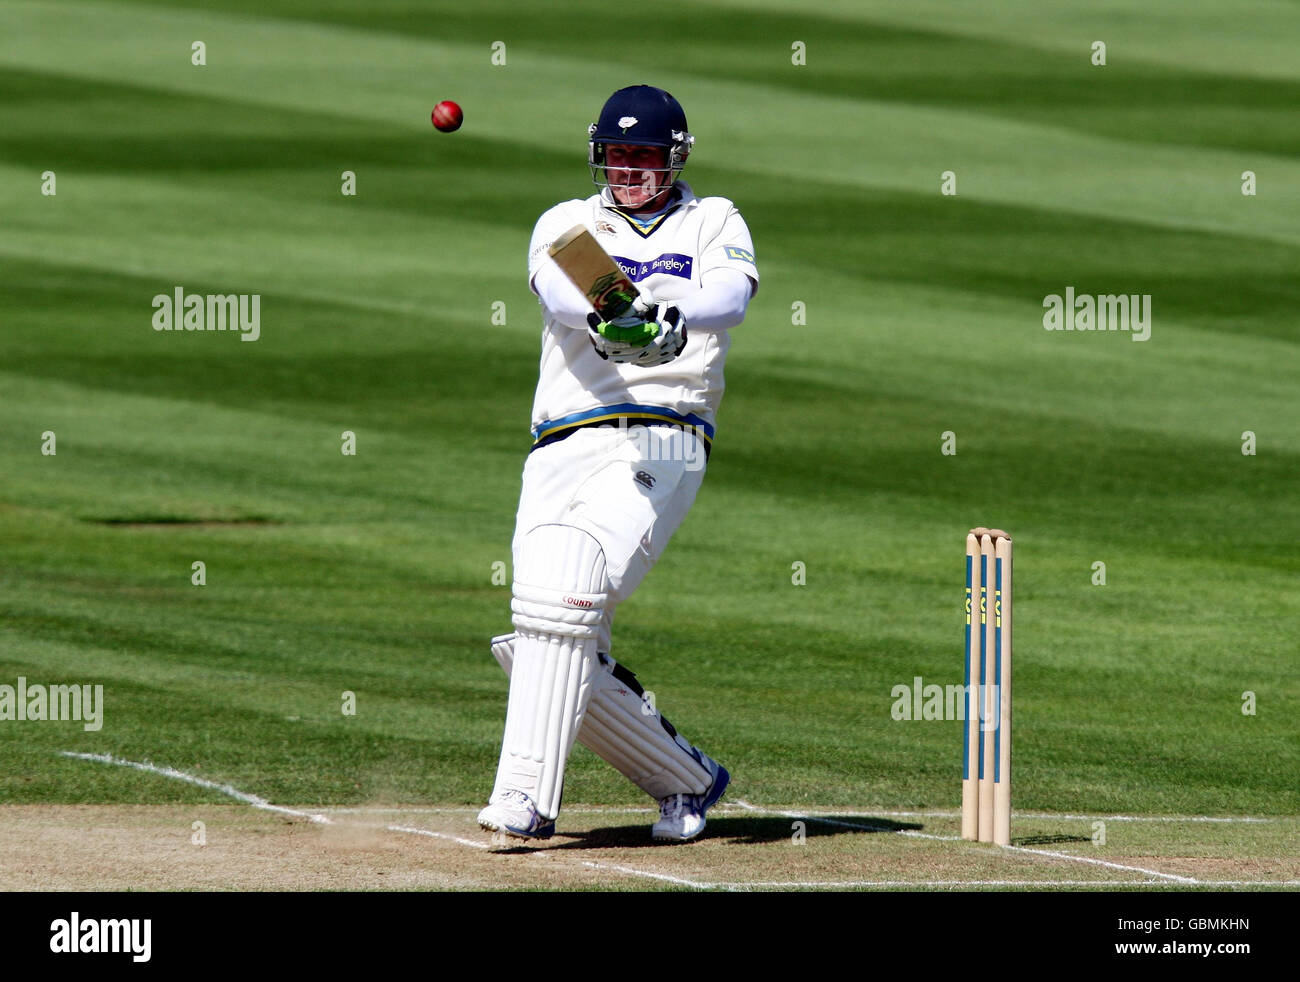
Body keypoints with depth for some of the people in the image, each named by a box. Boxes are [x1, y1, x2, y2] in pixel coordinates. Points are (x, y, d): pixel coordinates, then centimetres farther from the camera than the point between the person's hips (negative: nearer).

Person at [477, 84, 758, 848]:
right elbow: (558, 289, -7)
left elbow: (730, 295, -9)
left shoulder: (713, 223, 14)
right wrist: (609, 314, -32)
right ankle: (686, 778, 15)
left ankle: (524, 799, -29)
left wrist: (672, 314, -33)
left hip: (662, 446, -4)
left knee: (565, 593, -27)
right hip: (561, 453, 4)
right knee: (547, 650, -5)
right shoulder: (568, 223, 17)